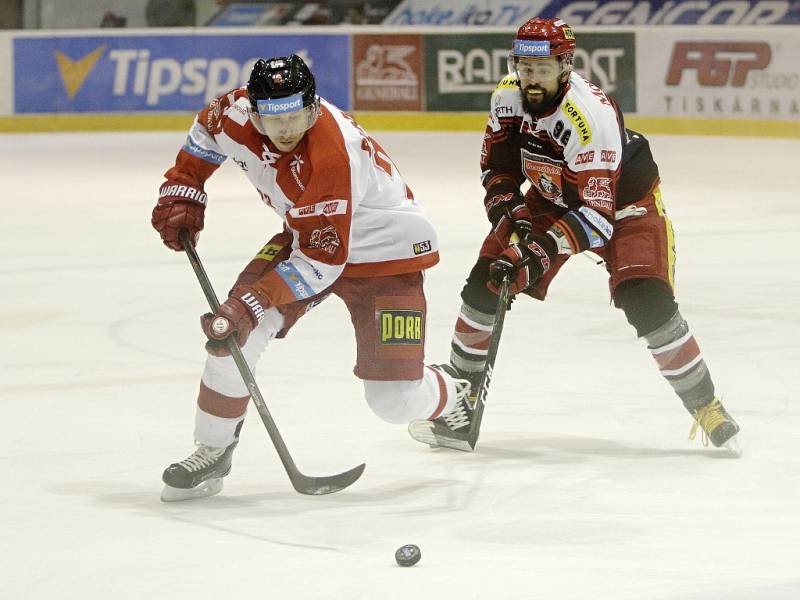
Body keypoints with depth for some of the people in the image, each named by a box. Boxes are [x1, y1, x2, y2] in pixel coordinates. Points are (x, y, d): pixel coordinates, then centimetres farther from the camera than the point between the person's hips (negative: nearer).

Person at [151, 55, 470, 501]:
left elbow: (321, 261, -34)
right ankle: (212, 453, 2)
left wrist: (251, 303, -37)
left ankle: (457, 397, 25)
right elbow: (207, 132, 9)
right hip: (308, 235, 6)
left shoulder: (333, 156, -38)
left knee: (396, 400, -11)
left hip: (385, 254, -6)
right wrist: (182, 191, 5)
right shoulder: (239, 114, -18)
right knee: (234, 333, -15)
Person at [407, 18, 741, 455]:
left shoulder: (592, 115, -36)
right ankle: (461, 398, 8)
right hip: (551, 198, 6)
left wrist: (541, 253, -44)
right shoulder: (509, 97, -16)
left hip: (623, 200, -6)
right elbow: (496, 167, 1)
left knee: (649, 304, -23)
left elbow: (595, 213, -37)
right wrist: (508, 212, -16)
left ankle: (706, 407, -7)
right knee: (485, 283, -5)